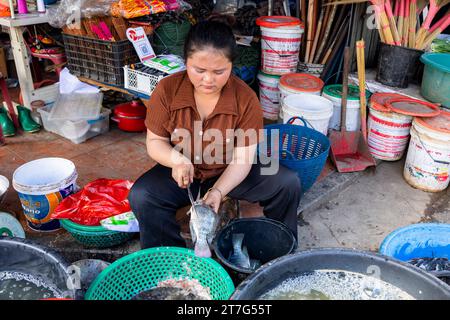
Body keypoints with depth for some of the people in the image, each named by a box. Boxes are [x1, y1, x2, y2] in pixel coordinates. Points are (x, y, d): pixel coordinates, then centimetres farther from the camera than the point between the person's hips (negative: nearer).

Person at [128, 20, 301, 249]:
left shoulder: (246, 99, -19)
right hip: (183, 172, 1)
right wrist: (177, 159, -30)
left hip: (231, 174, 0)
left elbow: (242, 159, -17)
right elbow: (155, 141, -8)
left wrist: (218, 191, -34)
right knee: (140, 196, -27)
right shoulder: (167, 90, -17)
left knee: (288, 183, -18)